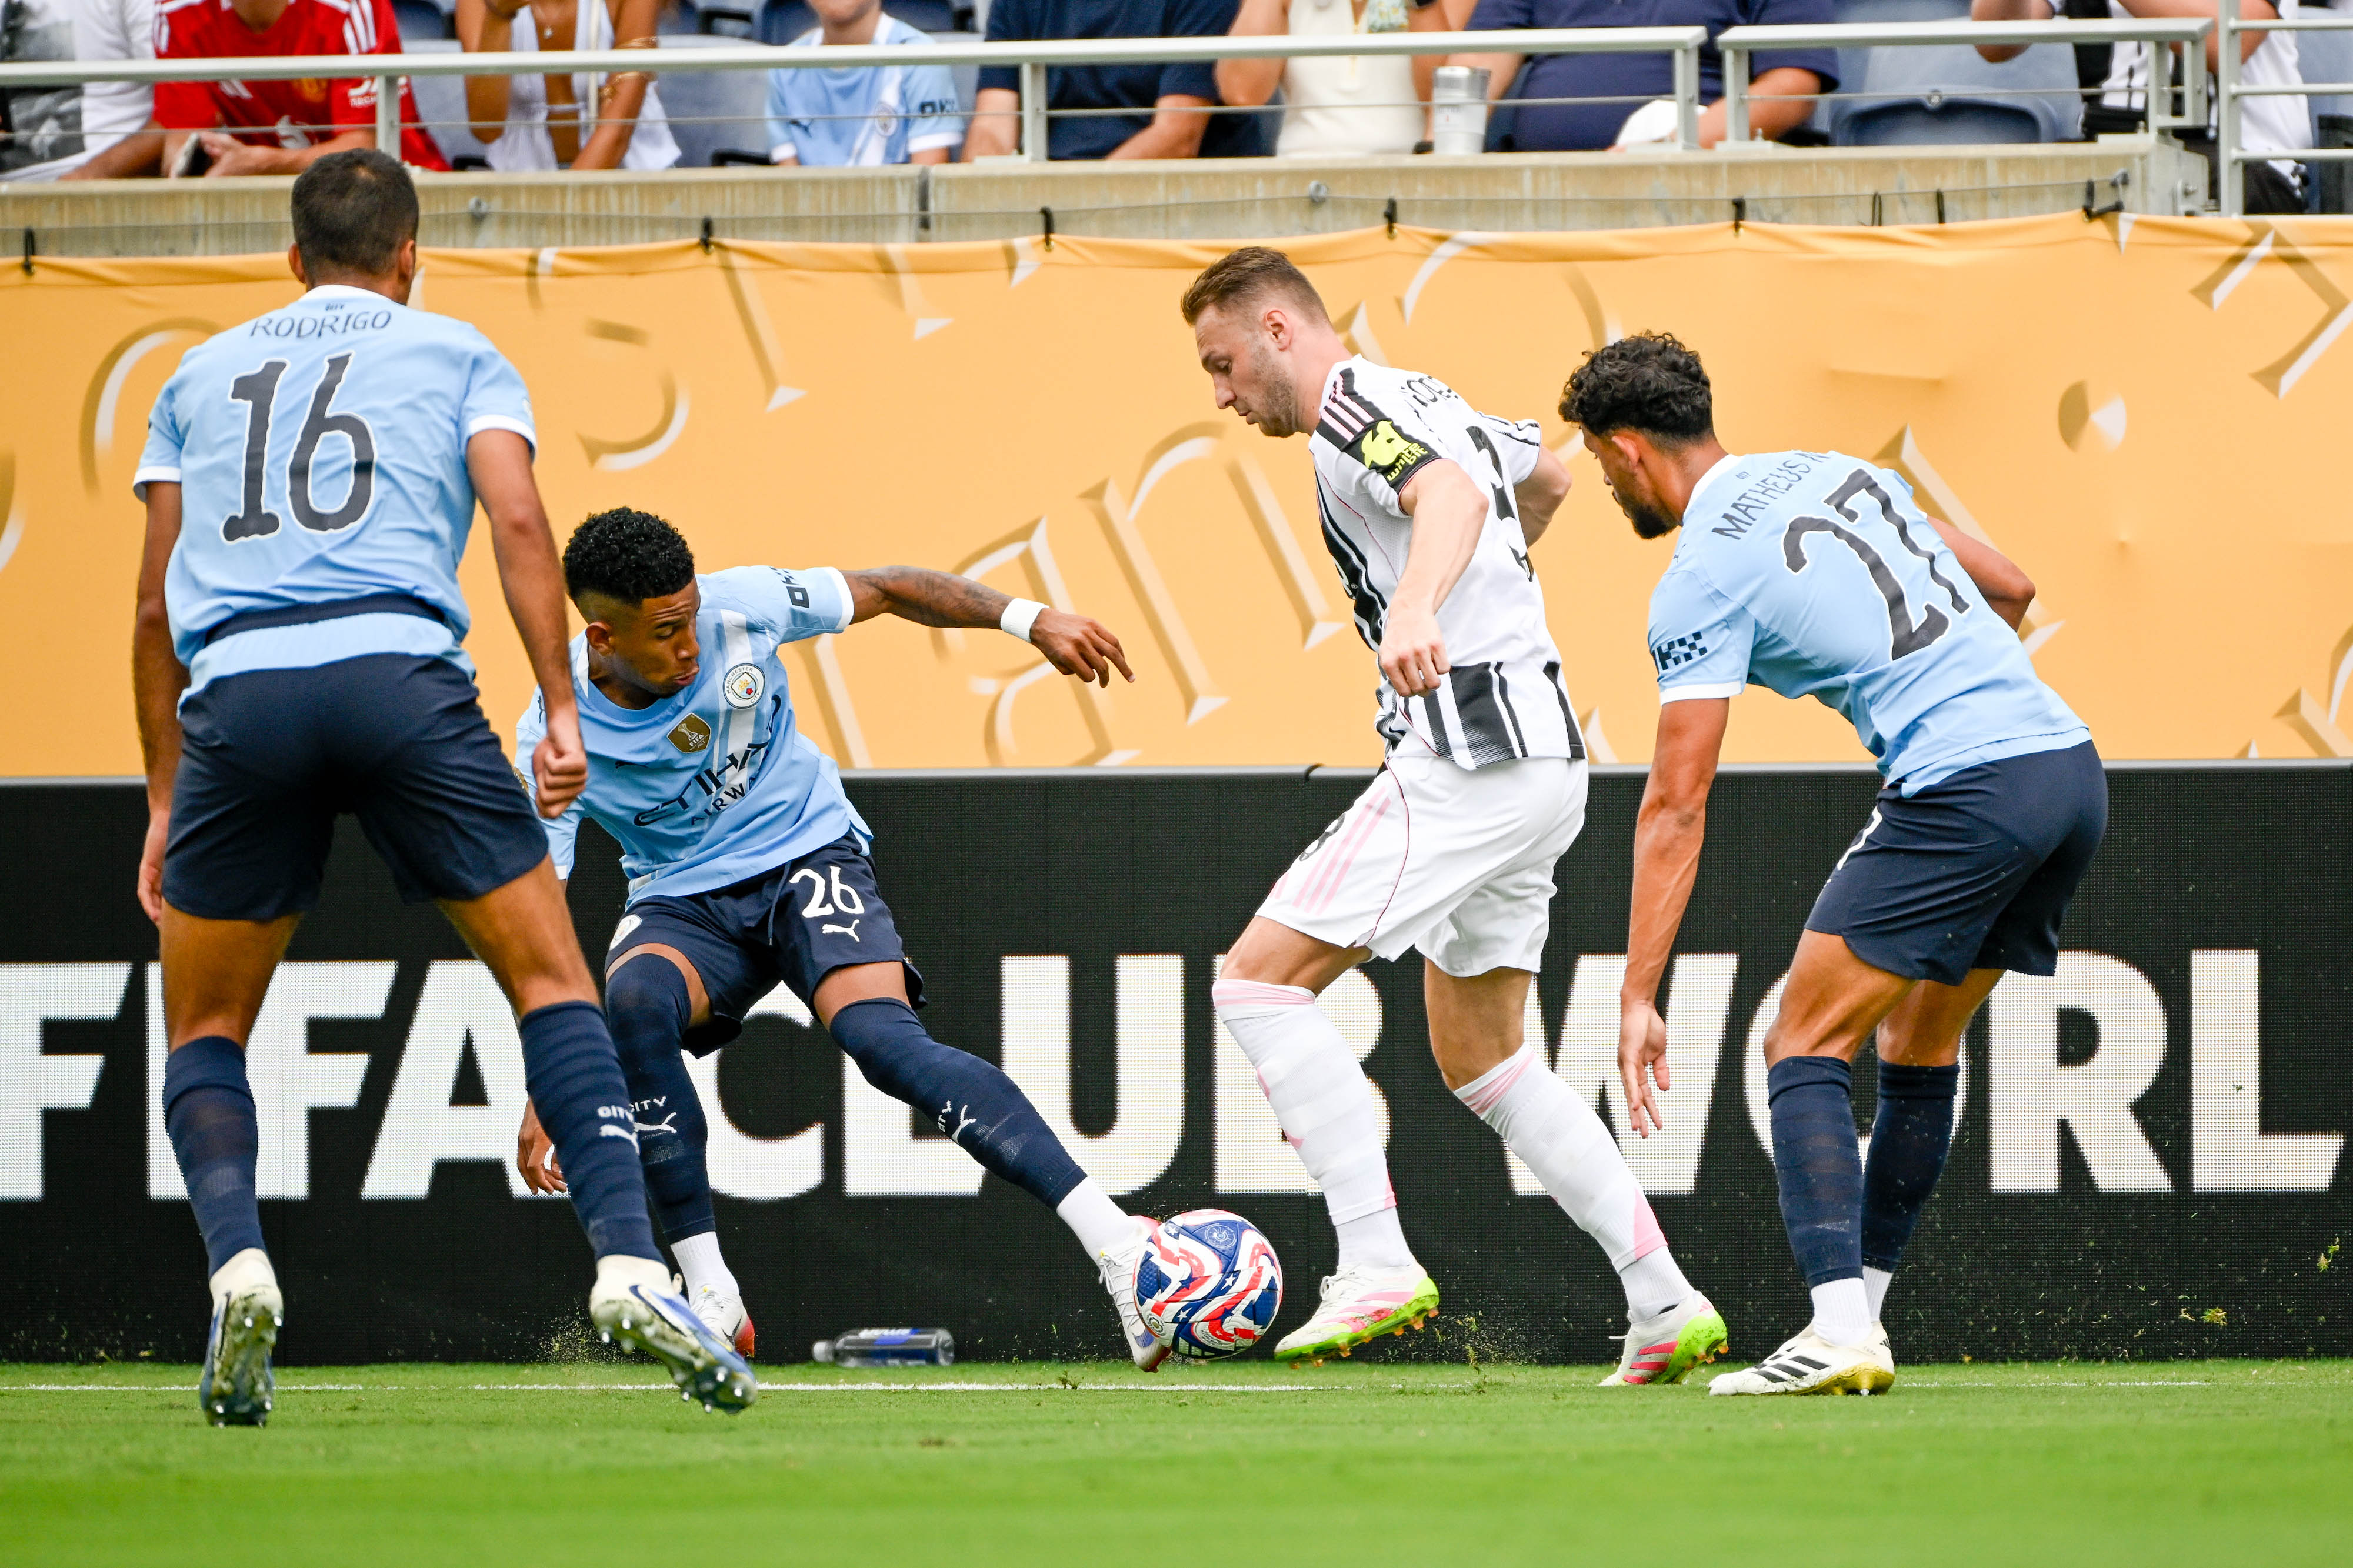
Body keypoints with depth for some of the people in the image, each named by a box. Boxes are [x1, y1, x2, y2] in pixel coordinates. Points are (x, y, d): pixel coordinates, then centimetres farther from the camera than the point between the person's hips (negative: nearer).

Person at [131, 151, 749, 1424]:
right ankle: (627, 1262, -11)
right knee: (550, 977, 6)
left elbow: (157, 608, 23)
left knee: (205, 1030, 15)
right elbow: (515, 519, 3)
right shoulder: (456, 355, 21)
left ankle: (237, 1262, -10)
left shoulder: (201, 375, 27)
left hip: (235, 694, 2)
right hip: (400, 669, -2)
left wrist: (164, 802, 27)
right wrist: (561, 710, 0)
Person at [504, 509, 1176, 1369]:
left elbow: (885, 591, -2)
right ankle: (711, 1298, -27)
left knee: (883, 1037, -29)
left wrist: (1030, 619, -10)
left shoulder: (737, 607, -17)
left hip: (808, 856, 0)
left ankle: (1116, 1243, -38)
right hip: (682, 903, 0)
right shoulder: (555, 737, -18)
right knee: (631, 999, -35)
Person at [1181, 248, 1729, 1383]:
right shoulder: (1425, 403, 20)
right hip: (1540, 756, 10)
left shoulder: (1351, 409, -9)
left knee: (1260, 979, -10)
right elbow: (1545, 474, 40)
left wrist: (1417, 607, -49)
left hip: (1470, 755, -10)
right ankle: (1665, 1304, 10)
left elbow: (1453, 495, -30)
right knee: (1481, 1059, 16)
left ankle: (1376, 1265, -17)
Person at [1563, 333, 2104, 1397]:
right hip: (2072, 765, 8)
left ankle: (1838, 1329, -16)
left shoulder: (1703, 580, -4)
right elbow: (2008, 589, 26)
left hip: (1962, 791, -8)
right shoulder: (1841, 472, 18)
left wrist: (1638, 1000, -5)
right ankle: (1859, 1307, 23)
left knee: (1805, 1048, -2)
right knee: (1919, 1046, 21)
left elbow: (1676, 809, -6)